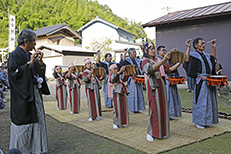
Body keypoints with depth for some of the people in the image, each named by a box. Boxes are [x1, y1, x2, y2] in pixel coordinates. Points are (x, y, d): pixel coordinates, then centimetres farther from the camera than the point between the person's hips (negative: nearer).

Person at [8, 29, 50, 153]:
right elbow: (14, 72, -19)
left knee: (37, 119, 10)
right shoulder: (15, 55, -9)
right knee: (24, 122, -2)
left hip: (35, 93, 8)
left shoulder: (31, 55, 14)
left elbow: (40, 72, 14)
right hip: (23, 94, -8)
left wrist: (40, 61, -2)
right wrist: (30, 63, -19)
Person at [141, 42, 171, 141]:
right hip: (152, 87, -6)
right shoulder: (145, 61, -4)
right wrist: (164, 60, -35)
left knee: (162, 108, 7)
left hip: (161, 85, 7)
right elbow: (151, 68, -27)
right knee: (154, 109, -7)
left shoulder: (157, 60, 17)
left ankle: (161, 131, 18)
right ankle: (150, 133, 4)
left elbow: (168, 69, 18)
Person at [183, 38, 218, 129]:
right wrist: (188, 47, -30)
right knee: (200, 102, -2)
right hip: (201, 82, -8)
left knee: (210, 101, 12)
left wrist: (213, 47, 25)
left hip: (210, 81, 8)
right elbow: (186, 60, -27)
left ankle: (208, 121, 25)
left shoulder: (206, 55, 14)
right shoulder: (193, 55, -8)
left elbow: (213, 58, 32)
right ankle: (199, 122, 10)